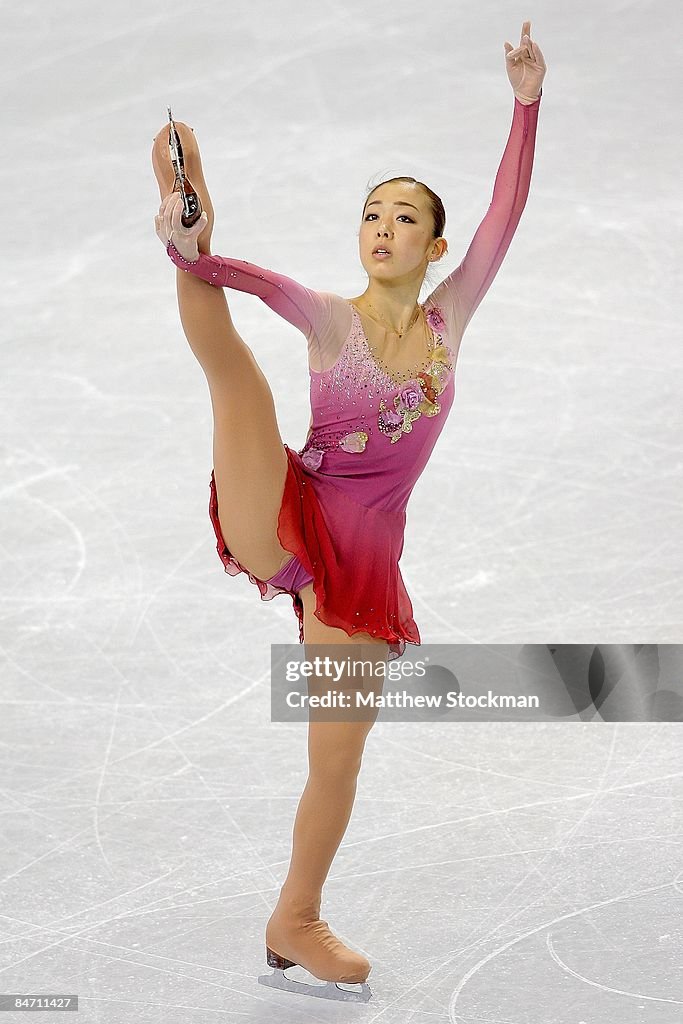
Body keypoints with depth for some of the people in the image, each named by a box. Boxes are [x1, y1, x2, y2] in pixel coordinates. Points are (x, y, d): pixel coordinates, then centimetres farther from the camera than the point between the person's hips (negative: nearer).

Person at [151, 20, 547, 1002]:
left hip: (364, 562, 3)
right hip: (282, 523, -3)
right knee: (234, 367, -27)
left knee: (338, 753, 7)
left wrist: (528, 102, -4)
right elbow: (262, 282, -22)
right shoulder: (330, 319, -1)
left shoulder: (448, 318, 9)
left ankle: (296, 923, 22)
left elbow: (505, 215, 2)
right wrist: (194, 255, -43)